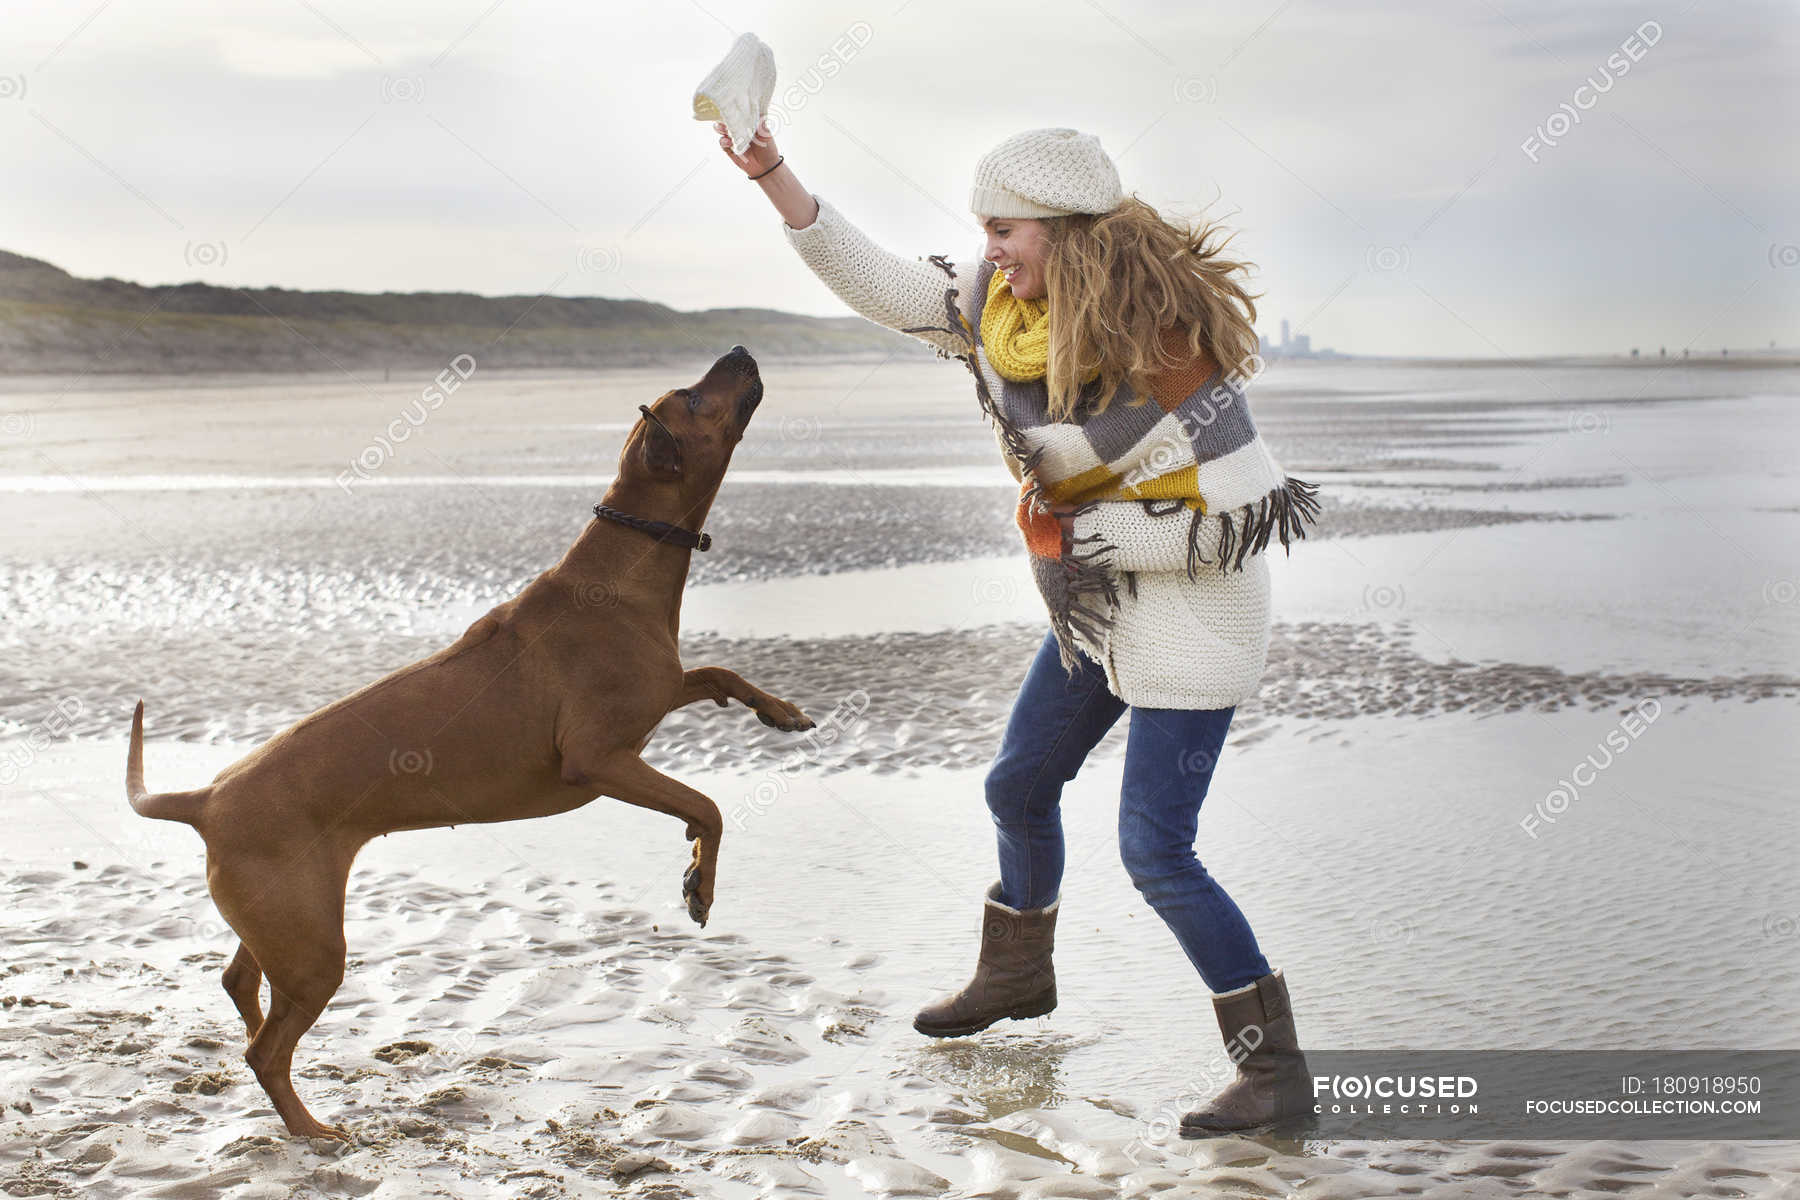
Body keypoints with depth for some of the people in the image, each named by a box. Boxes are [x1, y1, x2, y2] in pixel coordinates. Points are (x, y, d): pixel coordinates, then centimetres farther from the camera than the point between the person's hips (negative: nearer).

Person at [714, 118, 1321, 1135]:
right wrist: (774, 174, -4)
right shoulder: (1005, 304, -4)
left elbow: (1254, 514, -26)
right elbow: (885, 286, 4)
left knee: (1156, 851, -11)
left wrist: (1085, 534, -21)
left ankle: (1276, 1070, 2)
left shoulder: (1163, 347, -27)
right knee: (1020, 789, 21)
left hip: (1194, 616, -9)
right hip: (1097, 607, 9)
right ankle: (1018, 972, 47)